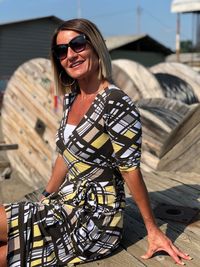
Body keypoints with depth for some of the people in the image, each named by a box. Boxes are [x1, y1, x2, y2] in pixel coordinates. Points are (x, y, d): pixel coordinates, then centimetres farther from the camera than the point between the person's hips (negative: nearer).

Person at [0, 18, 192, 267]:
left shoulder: (117, 104, -21)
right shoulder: (71, 99, 5)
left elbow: (130, 170, -17)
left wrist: (153, 230, -8)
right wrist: (44, 200, 18)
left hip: (93, 221, -7)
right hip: (65, 207, 8)